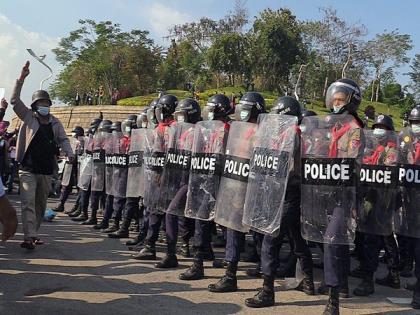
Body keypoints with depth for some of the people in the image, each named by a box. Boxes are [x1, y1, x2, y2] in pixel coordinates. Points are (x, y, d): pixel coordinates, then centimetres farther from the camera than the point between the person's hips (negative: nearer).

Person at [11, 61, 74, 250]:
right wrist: (21, 79, -15)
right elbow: (15, 100, -6)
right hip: (28, 170, -4)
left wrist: (70, 154, -13)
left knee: (40, 204, 11)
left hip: (46, 171, 4)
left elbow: (63, 139, 7)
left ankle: (33, 233, 24)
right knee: (28, 202, -14)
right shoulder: (28, 117, 3)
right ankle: (29, 237, -17)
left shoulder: (55, 123, 10)